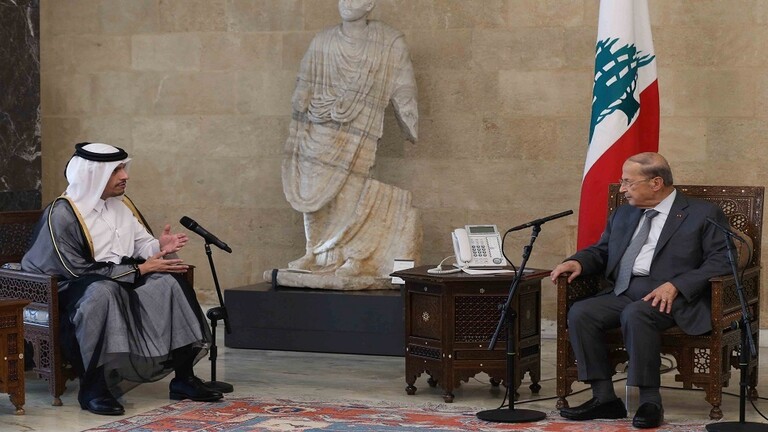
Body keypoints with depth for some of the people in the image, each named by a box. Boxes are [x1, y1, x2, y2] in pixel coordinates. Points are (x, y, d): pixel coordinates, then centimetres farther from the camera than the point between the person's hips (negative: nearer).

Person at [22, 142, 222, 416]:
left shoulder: (121, 205, 6)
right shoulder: (61, 214, -16)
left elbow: (141, 244, 12)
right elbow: (78, 270, -21)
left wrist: (159, 247, -15)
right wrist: (139, 269, -20)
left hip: (121, 283, 7)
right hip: (71, 291, -7)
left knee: (168, 282, -17)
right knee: (103, 292, -39)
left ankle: (183, 377, -14)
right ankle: (93, 387, -32)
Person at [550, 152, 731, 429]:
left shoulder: (703, 214, 3)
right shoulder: (623, 215, 23)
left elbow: (722, 261, -7)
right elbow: (601, 251, 26)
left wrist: (675, 286, -20)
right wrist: (578, 262, 1)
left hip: (674, 297, -6)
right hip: (623, 293, 6)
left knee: (635, 314, -36)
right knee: (580, 313, -21)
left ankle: (650, 402, -26)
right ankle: (604, 397, -15)